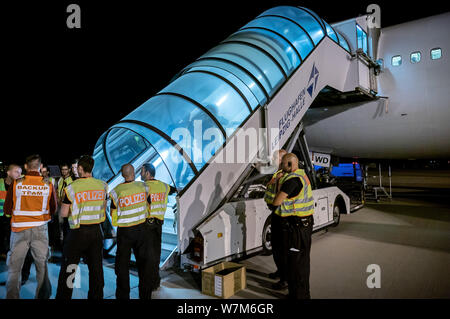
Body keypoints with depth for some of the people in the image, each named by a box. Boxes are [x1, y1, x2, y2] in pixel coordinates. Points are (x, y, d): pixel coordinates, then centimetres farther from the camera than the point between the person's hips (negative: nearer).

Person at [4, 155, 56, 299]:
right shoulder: (48, 185, -6)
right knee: (42, 266, 12)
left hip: (19, 229, -1)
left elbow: (7, 210, 0)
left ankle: (12, 296, 19)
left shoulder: (16, 184, -7)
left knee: (14, 267, 12)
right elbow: (53, 210, 4)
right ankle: (43, 295, 23)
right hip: (40, 229, 1)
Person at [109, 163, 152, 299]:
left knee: (122, 264, 12)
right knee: (143, 262, 13)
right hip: (141, 229, 2)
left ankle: (123, 295, 19)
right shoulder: (143, 186, -6)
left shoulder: (116, 191, -12)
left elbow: (113, 214, -4)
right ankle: (145, 294, 24)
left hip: (124, 232, -2)